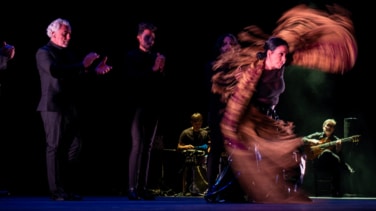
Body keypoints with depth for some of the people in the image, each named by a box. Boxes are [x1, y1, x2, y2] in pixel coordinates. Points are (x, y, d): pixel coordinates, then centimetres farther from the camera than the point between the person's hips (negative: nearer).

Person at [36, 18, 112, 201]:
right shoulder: (44, 52, -5)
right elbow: (55, 71, -24)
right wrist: (83, 65, -25)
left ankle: (70, 189, 9)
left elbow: (78, 74, 17)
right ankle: (57, 191, -2)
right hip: (53, 107, -7)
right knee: (55, 148, -4)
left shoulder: (69, 53, 18)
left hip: (70, 107, 7)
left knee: (74, 146, 4)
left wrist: (94, 70, -3)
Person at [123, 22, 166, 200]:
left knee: (147, 147, 2)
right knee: (137, 145, -12)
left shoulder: (156, 57, 15)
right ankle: (132, 188, -15)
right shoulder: (131, 56, 4)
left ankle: (143, 187, 1)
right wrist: (152, 70, -15)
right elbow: (132, 78, -10)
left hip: (153, 106, 5)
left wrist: (161, 70, -8)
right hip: (139, 106, -4)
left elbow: (161, 82, 10)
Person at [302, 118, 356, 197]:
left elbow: (339, 155, 3)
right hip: (318, 163, -2)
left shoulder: (336, 140, 16)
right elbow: (302, 140, 11)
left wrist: (338, 148, -18)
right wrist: (312, 141, -6)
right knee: (327, 152, -37)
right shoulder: (317, 136, 16)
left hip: (331, 164, 2)